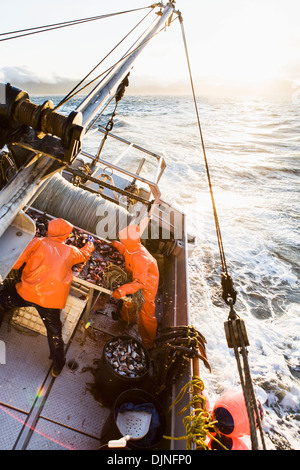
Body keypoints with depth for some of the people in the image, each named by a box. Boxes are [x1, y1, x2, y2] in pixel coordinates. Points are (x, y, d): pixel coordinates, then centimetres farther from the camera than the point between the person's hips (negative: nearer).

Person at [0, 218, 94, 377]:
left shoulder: (38, 242, 1)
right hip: (51, 298, 2)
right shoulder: (70, 251, 10)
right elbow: (85, 254, 30)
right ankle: (57, 366, 30)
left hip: (27, 292, -1)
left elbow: (17, 261, -5)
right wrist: (90, 243, 48)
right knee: (54, 331, 18)